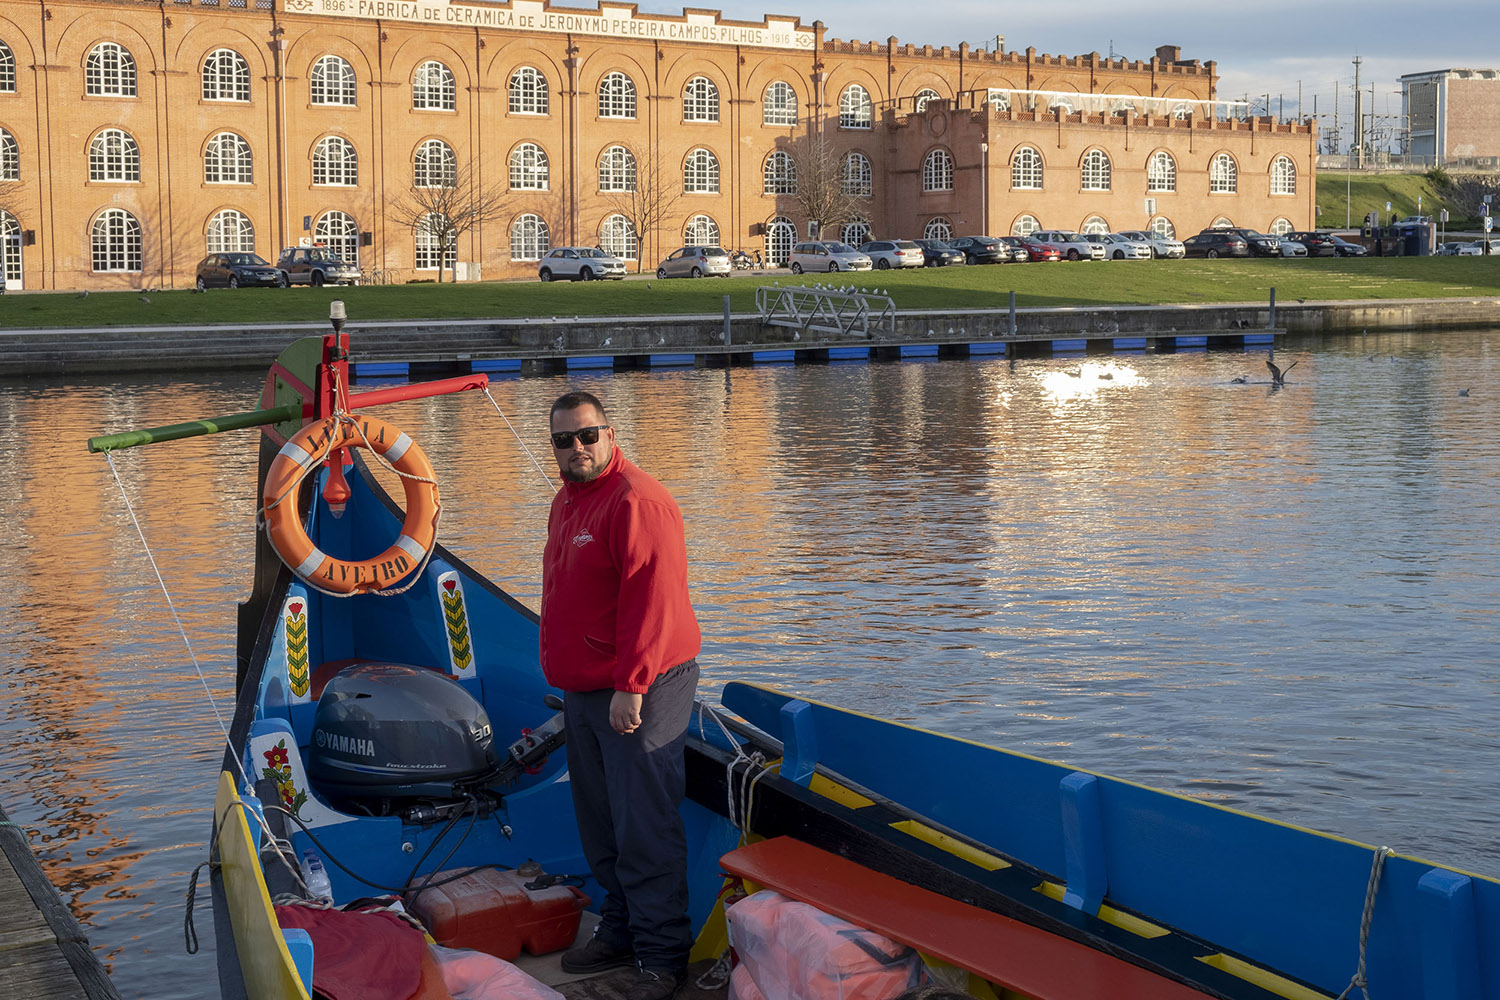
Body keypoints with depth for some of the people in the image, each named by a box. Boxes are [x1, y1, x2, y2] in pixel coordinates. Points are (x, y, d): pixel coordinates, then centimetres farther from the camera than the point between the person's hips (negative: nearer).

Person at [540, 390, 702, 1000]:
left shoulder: (635, 502, -17)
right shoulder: (567, 501, 15)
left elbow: (651, 601, -23)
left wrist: (630, 687, -24)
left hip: (638, 691, -10)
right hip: (584, 691, 10)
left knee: (645, 829, -7)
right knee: (601, 827, 16)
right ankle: (619, 933, 28)